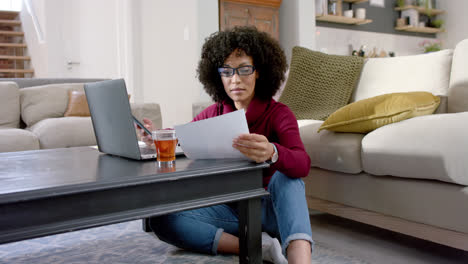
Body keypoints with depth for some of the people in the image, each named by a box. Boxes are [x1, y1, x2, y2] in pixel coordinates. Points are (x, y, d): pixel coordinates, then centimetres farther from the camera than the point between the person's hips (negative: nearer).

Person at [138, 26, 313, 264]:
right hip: (228, 209, 4)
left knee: (285, 175, -35)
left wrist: (271, 153, -53)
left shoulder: (278, 114, -10)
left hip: (269, 208, -3)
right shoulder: (214, 114, 4)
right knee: (161, 219, -21)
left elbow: (302, 164, -28)